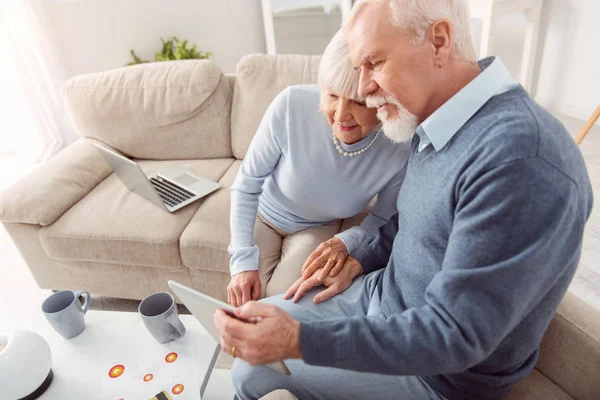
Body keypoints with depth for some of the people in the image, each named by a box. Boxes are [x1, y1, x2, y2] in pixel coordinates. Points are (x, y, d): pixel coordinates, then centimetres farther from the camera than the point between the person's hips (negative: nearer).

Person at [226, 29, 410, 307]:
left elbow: (384, 219, -7)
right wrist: (244, 261, -21)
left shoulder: (400, 151, -28)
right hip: (263, 217, 0)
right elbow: (246, 186, -17)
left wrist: (349, 241, -27)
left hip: (318, 229, 1)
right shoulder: (291, 106, -32)